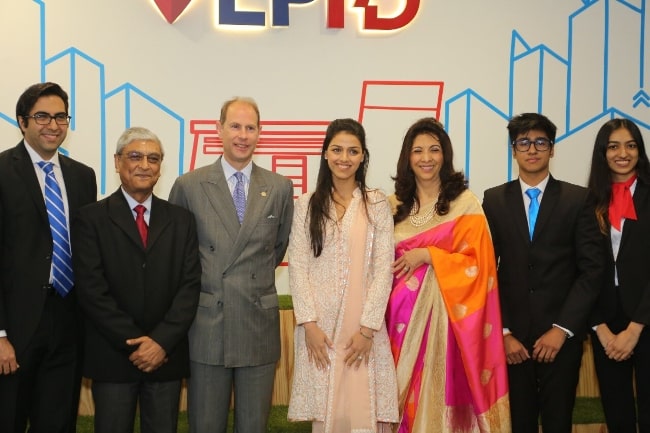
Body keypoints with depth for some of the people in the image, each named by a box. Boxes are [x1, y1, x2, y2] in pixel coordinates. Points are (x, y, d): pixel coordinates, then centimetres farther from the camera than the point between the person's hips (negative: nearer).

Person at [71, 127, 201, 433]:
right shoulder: (91, 218, 0)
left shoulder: (181, 220, 8)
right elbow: (92, 290, -8)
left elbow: (191, 285, 0)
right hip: (112, 358, -2)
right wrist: (134, 344, -12)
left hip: (167, 356, 2)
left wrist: (161, 341, -11)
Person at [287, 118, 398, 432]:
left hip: (364, 324, -1)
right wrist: (309, 323, -8)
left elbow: (383, 268, -2)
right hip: (319, 324, 1)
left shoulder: (377, 204, 3)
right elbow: (297, 267, 2)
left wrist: (368, 328, -9)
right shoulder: (307, 205, 6)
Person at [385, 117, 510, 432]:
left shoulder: (465, 203, -3)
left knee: (440, 391, 0)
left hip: (443, 313, -3)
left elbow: (476, 263, -8)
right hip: (403, 314, 4)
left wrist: (427, 256, -14)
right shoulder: (396, 204, 10)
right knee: (406, 391, 7)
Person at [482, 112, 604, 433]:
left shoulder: (578, 199, 1)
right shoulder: (494, 200, 4)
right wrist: (502, 331, -5)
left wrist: (562, 329, -10)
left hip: (562, 334, -1)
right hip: (512, 336, 1)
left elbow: (592, 269, -3)